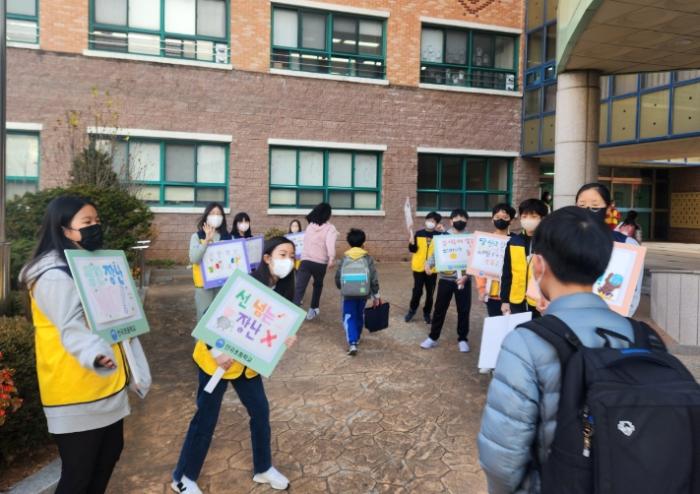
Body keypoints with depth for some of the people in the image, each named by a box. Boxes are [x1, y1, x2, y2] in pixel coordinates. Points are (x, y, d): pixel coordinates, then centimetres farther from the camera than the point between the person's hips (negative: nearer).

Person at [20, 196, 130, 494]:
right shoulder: (54, 276, -19)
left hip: (106, 382, 9)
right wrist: (96, 355, -50)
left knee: (111, 451, 19)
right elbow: (71, 329, -33)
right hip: (75, 390, -9)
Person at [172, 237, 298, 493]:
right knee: (207, 416, 4)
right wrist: (216, 352, -32)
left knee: (260, 411, 11)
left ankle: (263, 468, 32)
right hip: (217, 358, -7)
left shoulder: (281, 290, -3)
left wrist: (285, 338, -16)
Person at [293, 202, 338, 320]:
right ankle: (312, 309, 33)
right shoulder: (330, 228, -2)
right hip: (320, 263, -2)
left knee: (299, 287, -7)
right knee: (318, 285, 23)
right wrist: (332, 259, -29)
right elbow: (330, 244, -20)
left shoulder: (310, 226, 13)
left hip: (305, 260, 2)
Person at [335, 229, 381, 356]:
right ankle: (356, 338, 38)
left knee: (349, 317, 3)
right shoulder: (368, 258, -3)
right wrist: (376, 296, 3)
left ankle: (352, 343, -14)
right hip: (363, 293, 1)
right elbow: (374, 278, -6)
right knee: (359, 315, 22)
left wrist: (342, 288, 24)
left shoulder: (345, 258, -1)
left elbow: (338, 277, 4)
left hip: (348, 293, -1)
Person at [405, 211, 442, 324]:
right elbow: (413, 250, -2)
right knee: (417, 291, 1)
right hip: (419, 267, -1)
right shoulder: (419, 234, 0)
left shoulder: (439, 235, 1)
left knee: (430, 292, 8)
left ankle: (427, 313, 23)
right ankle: (412, 309, 23)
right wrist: (412, 242, -23)